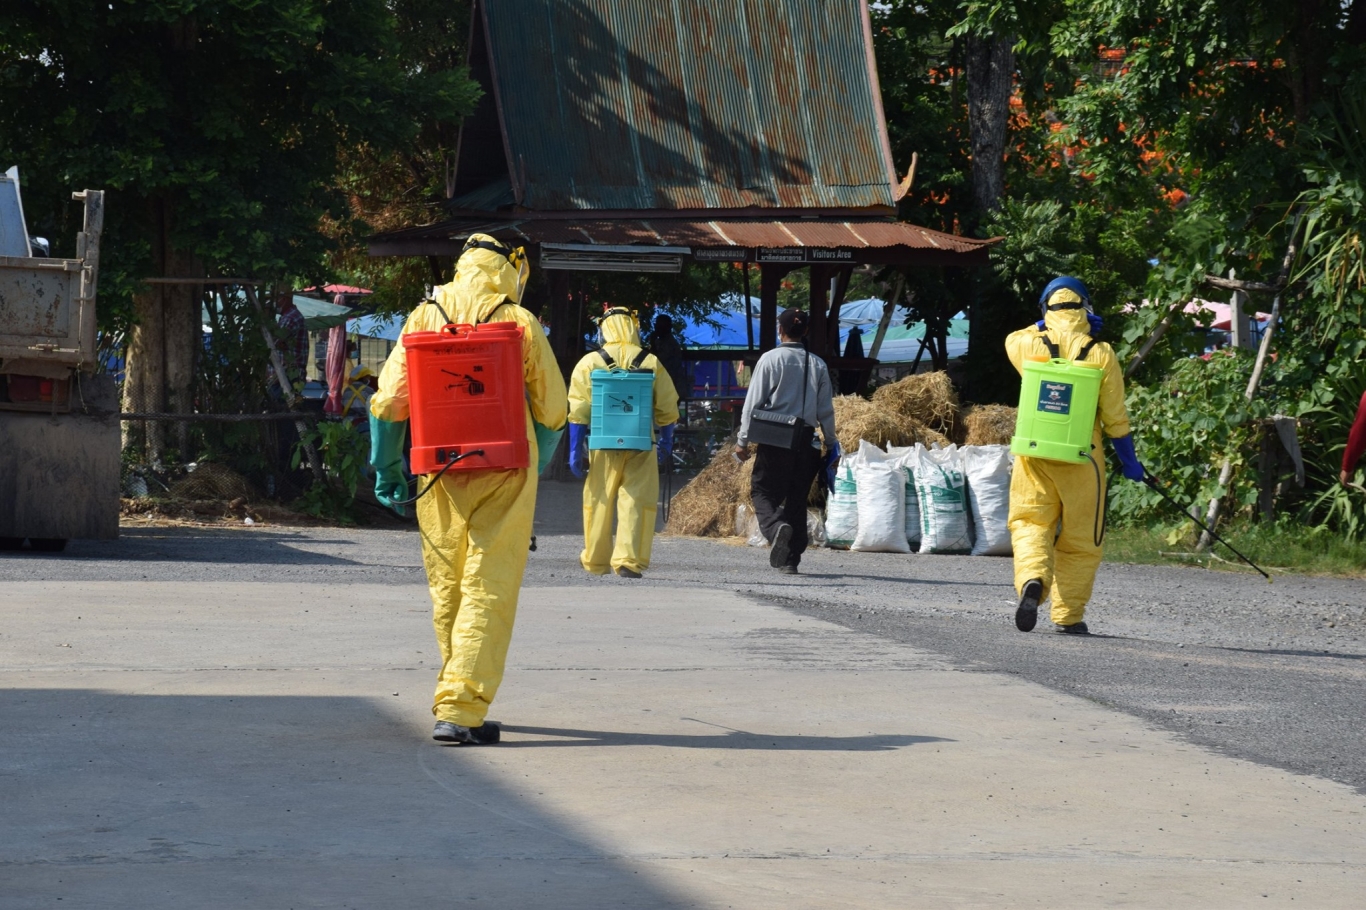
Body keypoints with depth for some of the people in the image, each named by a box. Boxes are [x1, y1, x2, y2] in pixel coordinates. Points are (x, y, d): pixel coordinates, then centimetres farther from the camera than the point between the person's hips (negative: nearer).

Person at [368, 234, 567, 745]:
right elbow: (552, 410, 4)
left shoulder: (424, 319, 4)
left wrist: (386, 470, 11)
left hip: (440, 473, 3)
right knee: (488, 590, -3)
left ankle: (459, 698, 31)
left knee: (447, 589, 16)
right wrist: (534, 466, 22)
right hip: (504, 473, -3)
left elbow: (389, 402, 1)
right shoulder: (521, 324, -1)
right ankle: (459, 711, -13)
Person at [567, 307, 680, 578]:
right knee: (637, 502, 1)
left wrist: (576, 451, 1)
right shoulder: (652, 363, 2)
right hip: (641, 445, 0)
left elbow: (578, 412, -3)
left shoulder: (589, 363, 0)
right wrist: (666, 444, 18)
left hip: (603, 446, 0)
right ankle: (629, 560, -9)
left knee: (599, 502, 10)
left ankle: (596, 560, 20)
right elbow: (667, 410, 5)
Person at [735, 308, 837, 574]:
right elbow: (826, 409, 7)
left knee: (763, 491, 4)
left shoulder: (770, 359, -6)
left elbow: (754, 402, -7)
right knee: (797, 499, 11)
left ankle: (776, 526, -28)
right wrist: (831, 443, 17)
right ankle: (790, 559, 10)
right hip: (806, 440, 3)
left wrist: (743, 440, -2)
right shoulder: (817, 365, 4)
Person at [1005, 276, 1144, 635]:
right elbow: (1115, 417, -1)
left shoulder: (1029, 346, -3)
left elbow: (1013, 339, 24)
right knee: (1080, 539, 10)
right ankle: (1068, 615, 12)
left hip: (1035, 454, 1)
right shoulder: (1101, 354, -5)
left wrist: (1050, 325, 19)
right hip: (1082, 458, -1)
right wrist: (1129, 461, 11)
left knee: (1030, 523, 9)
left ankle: (1032, 578, -20)